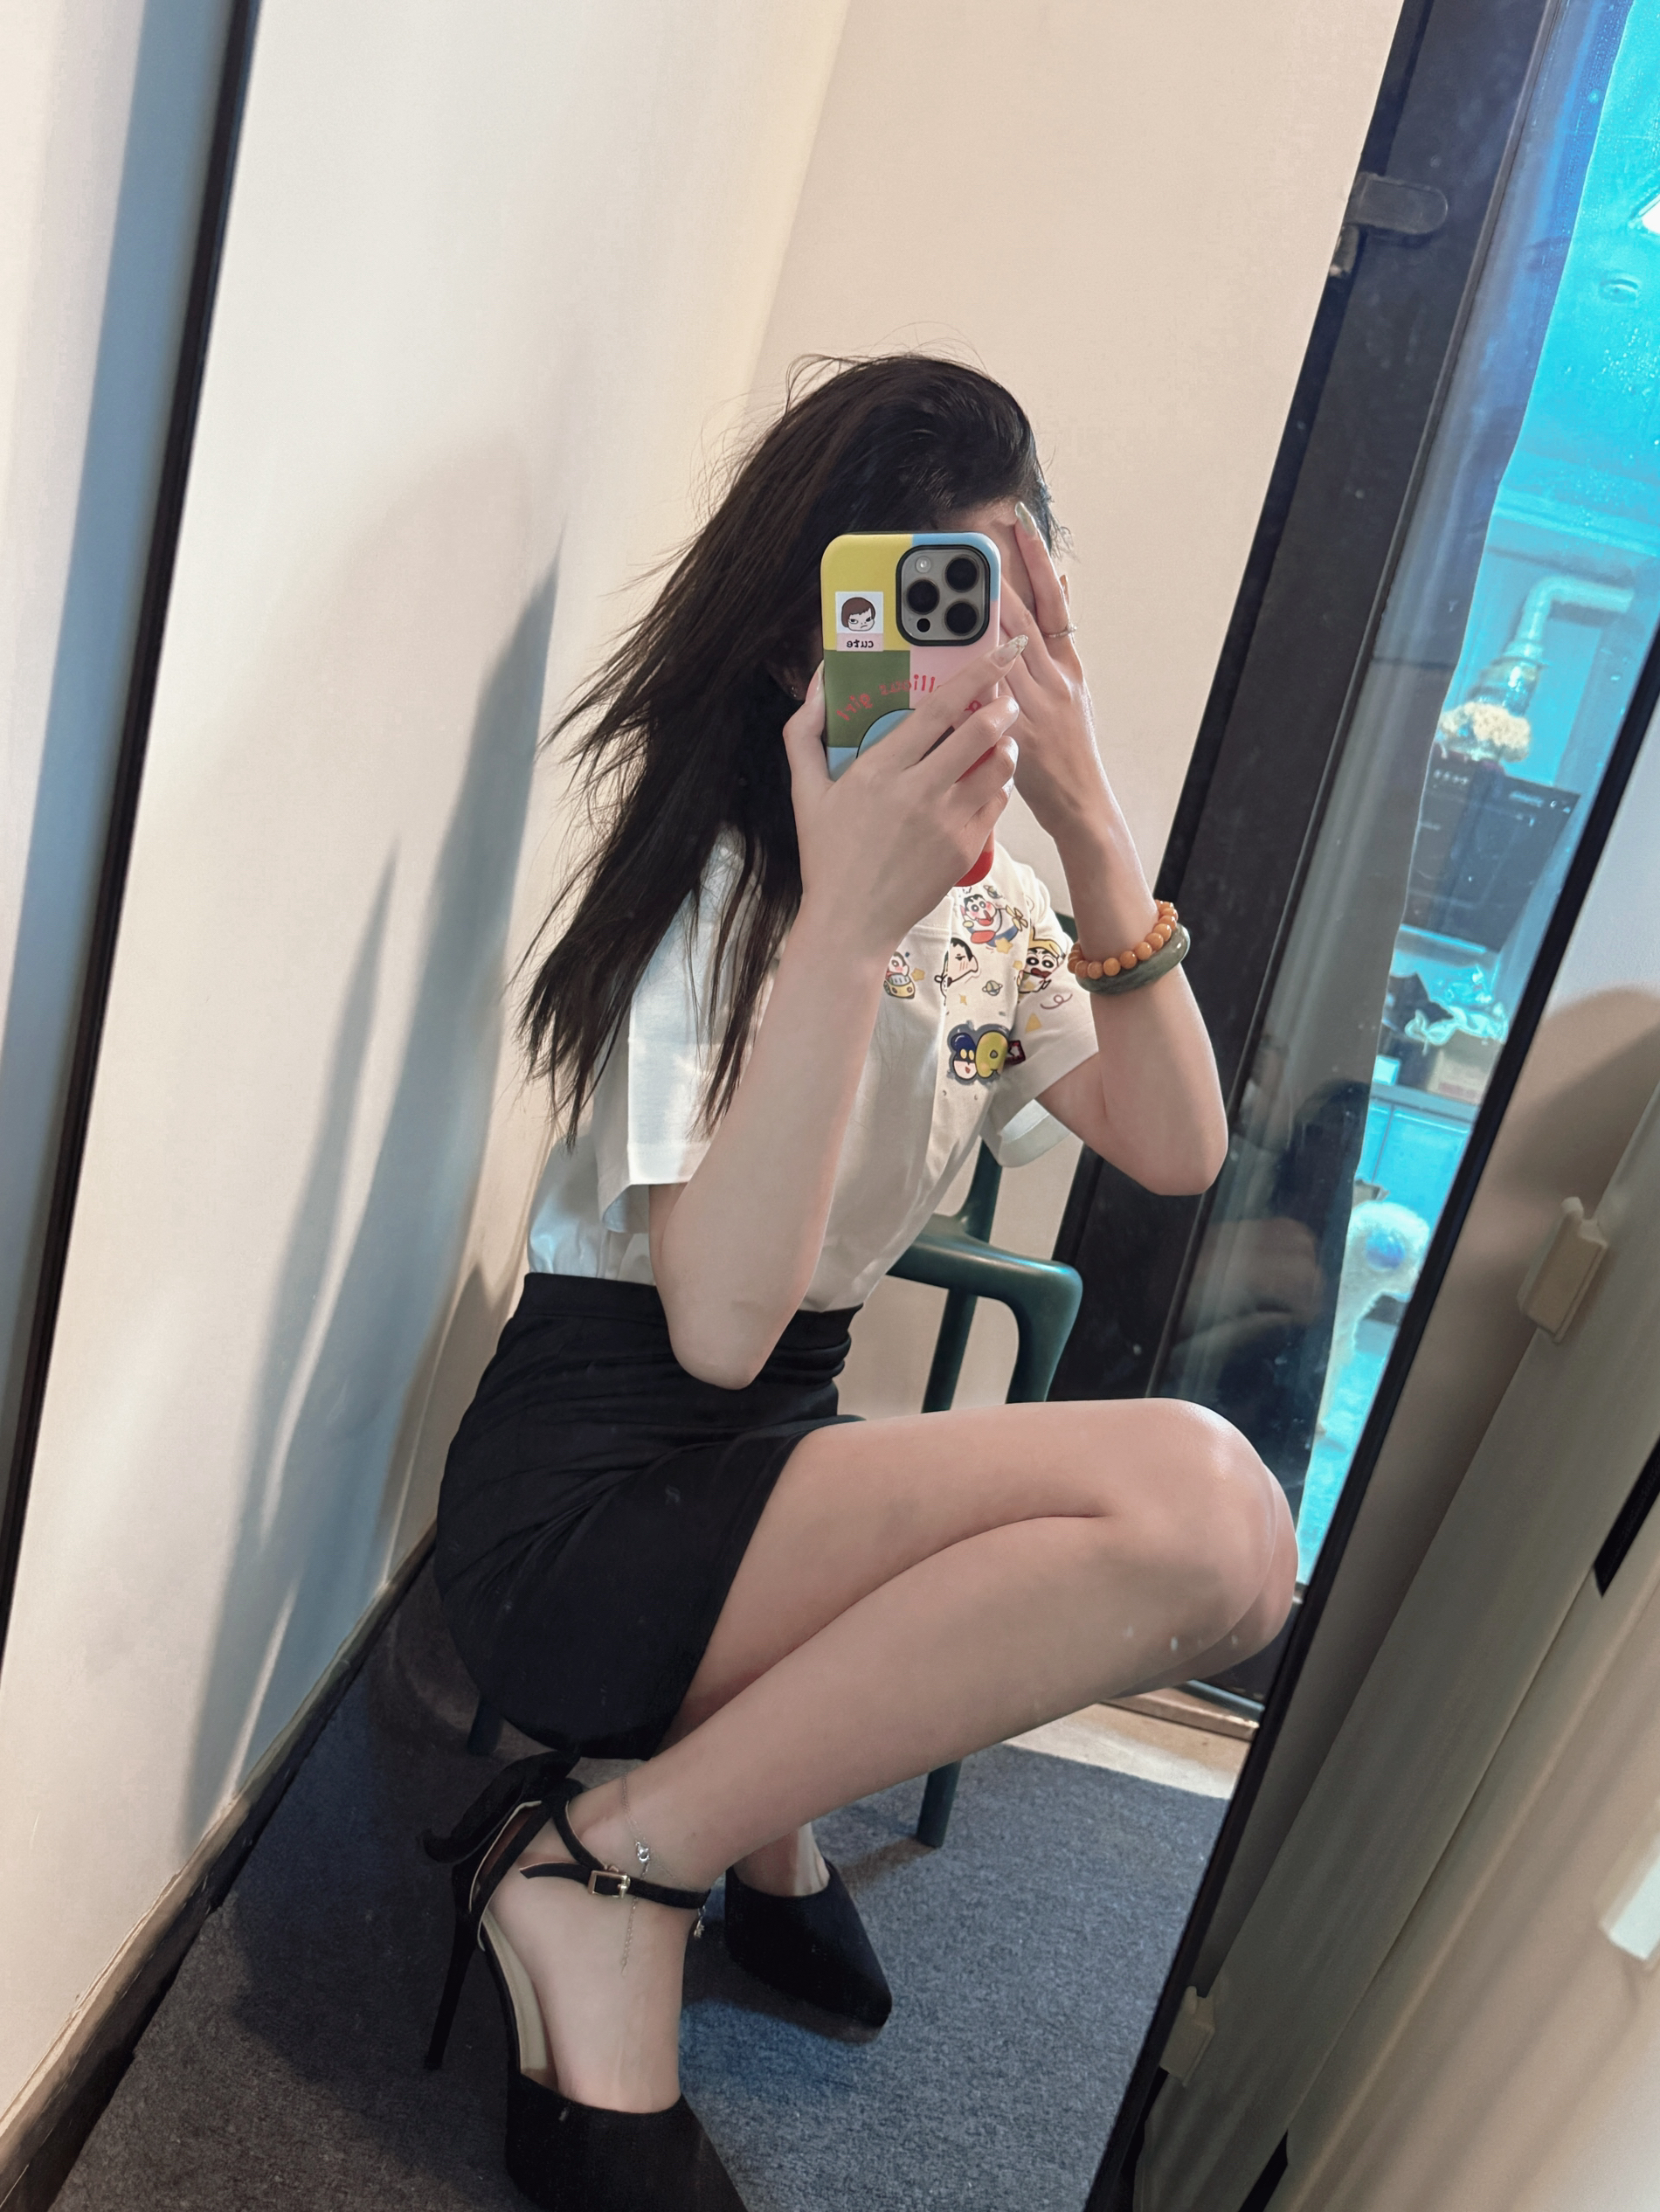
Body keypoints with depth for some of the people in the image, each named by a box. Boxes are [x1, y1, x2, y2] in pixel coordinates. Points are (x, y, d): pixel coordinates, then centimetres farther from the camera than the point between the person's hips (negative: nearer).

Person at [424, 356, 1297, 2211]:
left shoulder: (989, 896, 10)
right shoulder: (723, 872, -14)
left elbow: (1176, 1153, -2)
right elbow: (717, 1326, -25)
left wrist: (1095, 832, -12)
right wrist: (847, 922, -32)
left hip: (777, 1459, 8)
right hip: (587, 1499, -8)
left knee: (1239, 1560, -7)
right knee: (1194, 1494, -26)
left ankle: (762, 1794, 7)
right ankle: (610, 1870, -14)